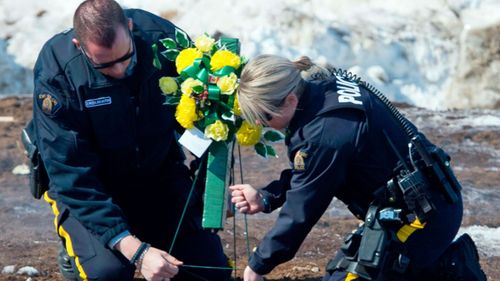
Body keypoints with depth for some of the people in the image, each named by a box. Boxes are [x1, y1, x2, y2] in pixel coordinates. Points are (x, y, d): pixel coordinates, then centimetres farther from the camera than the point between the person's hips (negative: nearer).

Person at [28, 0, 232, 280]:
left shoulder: (161, 37, -20)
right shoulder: (56, 74, -28)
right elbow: (72, 177, -27)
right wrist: (136, 251, -35)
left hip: (159, 172, 3)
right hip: (90, 184, -3)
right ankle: (75, 254, 6)